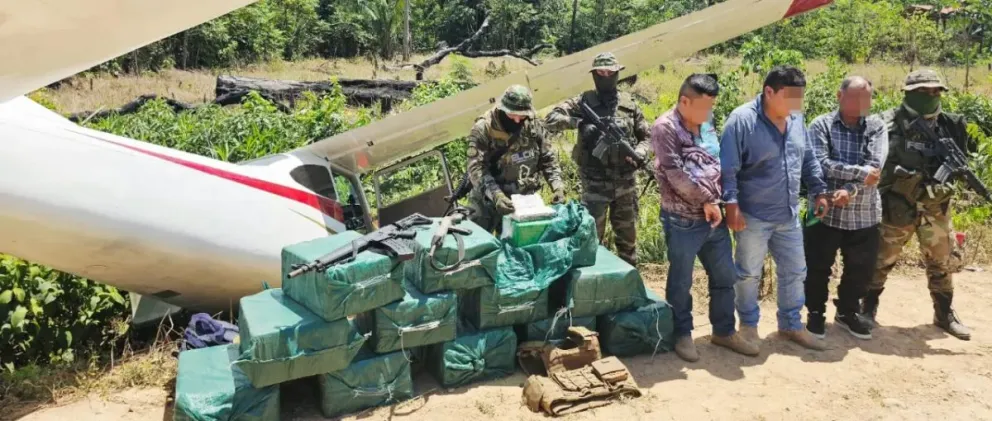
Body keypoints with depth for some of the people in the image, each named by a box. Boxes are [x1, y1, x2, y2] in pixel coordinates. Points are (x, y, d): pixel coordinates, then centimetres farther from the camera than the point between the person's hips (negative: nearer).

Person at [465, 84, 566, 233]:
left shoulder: (534, 126, -2)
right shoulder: (483, 129, -15)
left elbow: (547, 159, 7)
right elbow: (476, 168, -21)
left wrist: (558, 186, -9)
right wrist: (496, 195, -33)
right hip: (489, 203, -3)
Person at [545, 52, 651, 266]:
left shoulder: (629, 104, 5)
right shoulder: (584, 102, -3)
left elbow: (646, 136, 11)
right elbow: (551, 119, -11)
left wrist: (638, 154, -9)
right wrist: (579, 122, -25)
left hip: (625, 184, 3)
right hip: (595, 185, -3)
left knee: (628, 237, 15)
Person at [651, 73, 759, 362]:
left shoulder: (707, 124, 10)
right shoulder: (665, 128, -14)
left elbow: (719, 164, 17)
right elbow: (676, 174, -19)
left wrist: (721, 201, 5)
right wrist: (706, 200, -13)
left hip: (714, 217, 7)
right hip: (683, 221, -7)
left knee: (724, 278, 15)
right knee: (681, 282, 8)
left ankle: (724, 331, 31)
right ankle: (682, 334, 24)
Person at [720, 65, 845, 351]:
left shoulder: (796, 118, 6)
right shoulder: (742, 120, -16)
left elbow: (808, 160, 17)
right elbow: (727, 169, -17)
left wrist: (819, 191, 13)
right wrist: (731, 204, -21)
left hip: (789, 214, 7)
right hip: (753, 216, -6)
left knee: (794, 271, 14)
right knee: (748, 274, 8)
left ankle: (791, 324, 31)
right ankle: (748, 325, 26)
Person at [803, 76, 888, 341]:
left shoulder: (877, 127, 3)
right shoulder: (821, 125, -4)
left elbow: (875, 166, -12)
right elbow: (821, 164, -18)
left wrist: (850, 189, -24)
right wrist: (860, 173, -20)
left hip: (864, 213, 3)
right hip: (825, 211, -3)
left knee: (861, 268, 14)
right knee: (818, 267, 7)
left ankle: (847, 312, 35)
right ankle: (815, 313, 28)